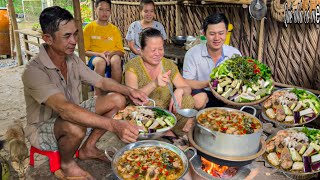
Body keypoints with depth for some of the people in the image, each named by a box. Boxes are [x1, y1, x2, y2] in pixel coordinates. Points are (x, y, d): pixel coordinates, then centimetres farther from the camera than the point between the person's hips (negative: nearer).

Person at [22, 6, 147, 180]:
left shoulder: (73, 60, -6)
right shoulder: (34, 72, -31)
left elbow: (101, 81, 1)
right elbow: (64, 109, -45)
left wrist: (129, 91, -18)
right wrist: (113, 125, -54)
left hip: (70, 115, 7)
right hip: (42, 128, -7)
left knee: (117, 100, -7)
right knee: (75, 128, -40)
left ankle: (88, 148, 8)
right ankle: (66, 164, -5)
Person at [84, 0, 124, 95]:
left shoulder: (114, 29, 13)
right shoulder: (89, 28, 8)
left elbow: (121, 52, 9)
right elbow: (85, 51, 3)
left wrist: (111, 53, -14)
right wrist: (100, 54, -16)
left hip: (112, 57, 1)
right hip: (95, 58, -1)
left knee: (116, 60, -36)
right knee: (100, 61, -38)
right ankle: (97, 96, -33)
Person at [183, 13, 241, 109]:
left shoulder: (235, 53, -2)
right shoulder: (192, 54, -10)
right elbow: (186, 82, -11)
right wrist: (207, 83, -29)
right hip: (201, 94, -2)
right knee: (200, 98, -35)